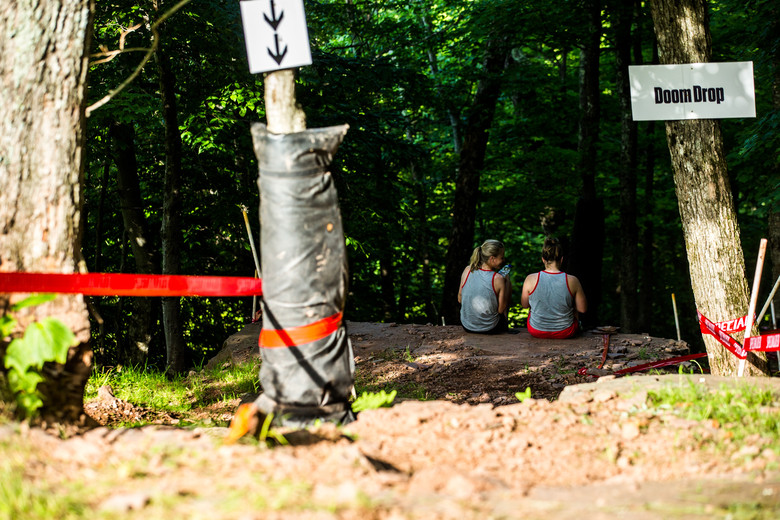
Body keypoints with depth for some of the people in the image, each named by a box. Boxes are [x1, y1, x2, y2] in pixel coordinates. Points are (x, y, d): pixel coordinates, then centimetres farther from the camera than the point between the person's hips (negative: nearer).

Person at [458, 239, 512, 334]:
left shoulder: (467, 270, -11)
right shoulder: (498, 279, -23)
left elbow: (460, 299, 1)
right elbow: (501, 310, -12)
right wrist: (506, 280, -6)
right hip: (489, 329, -4)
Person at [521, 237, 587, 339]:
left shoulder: (530, 279, -17)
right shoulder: (572, 281, -19)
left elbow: (524, 305, 0)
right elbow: (583, 309, -7)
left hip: (537, 332, 1)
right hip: (565, 332, 0)